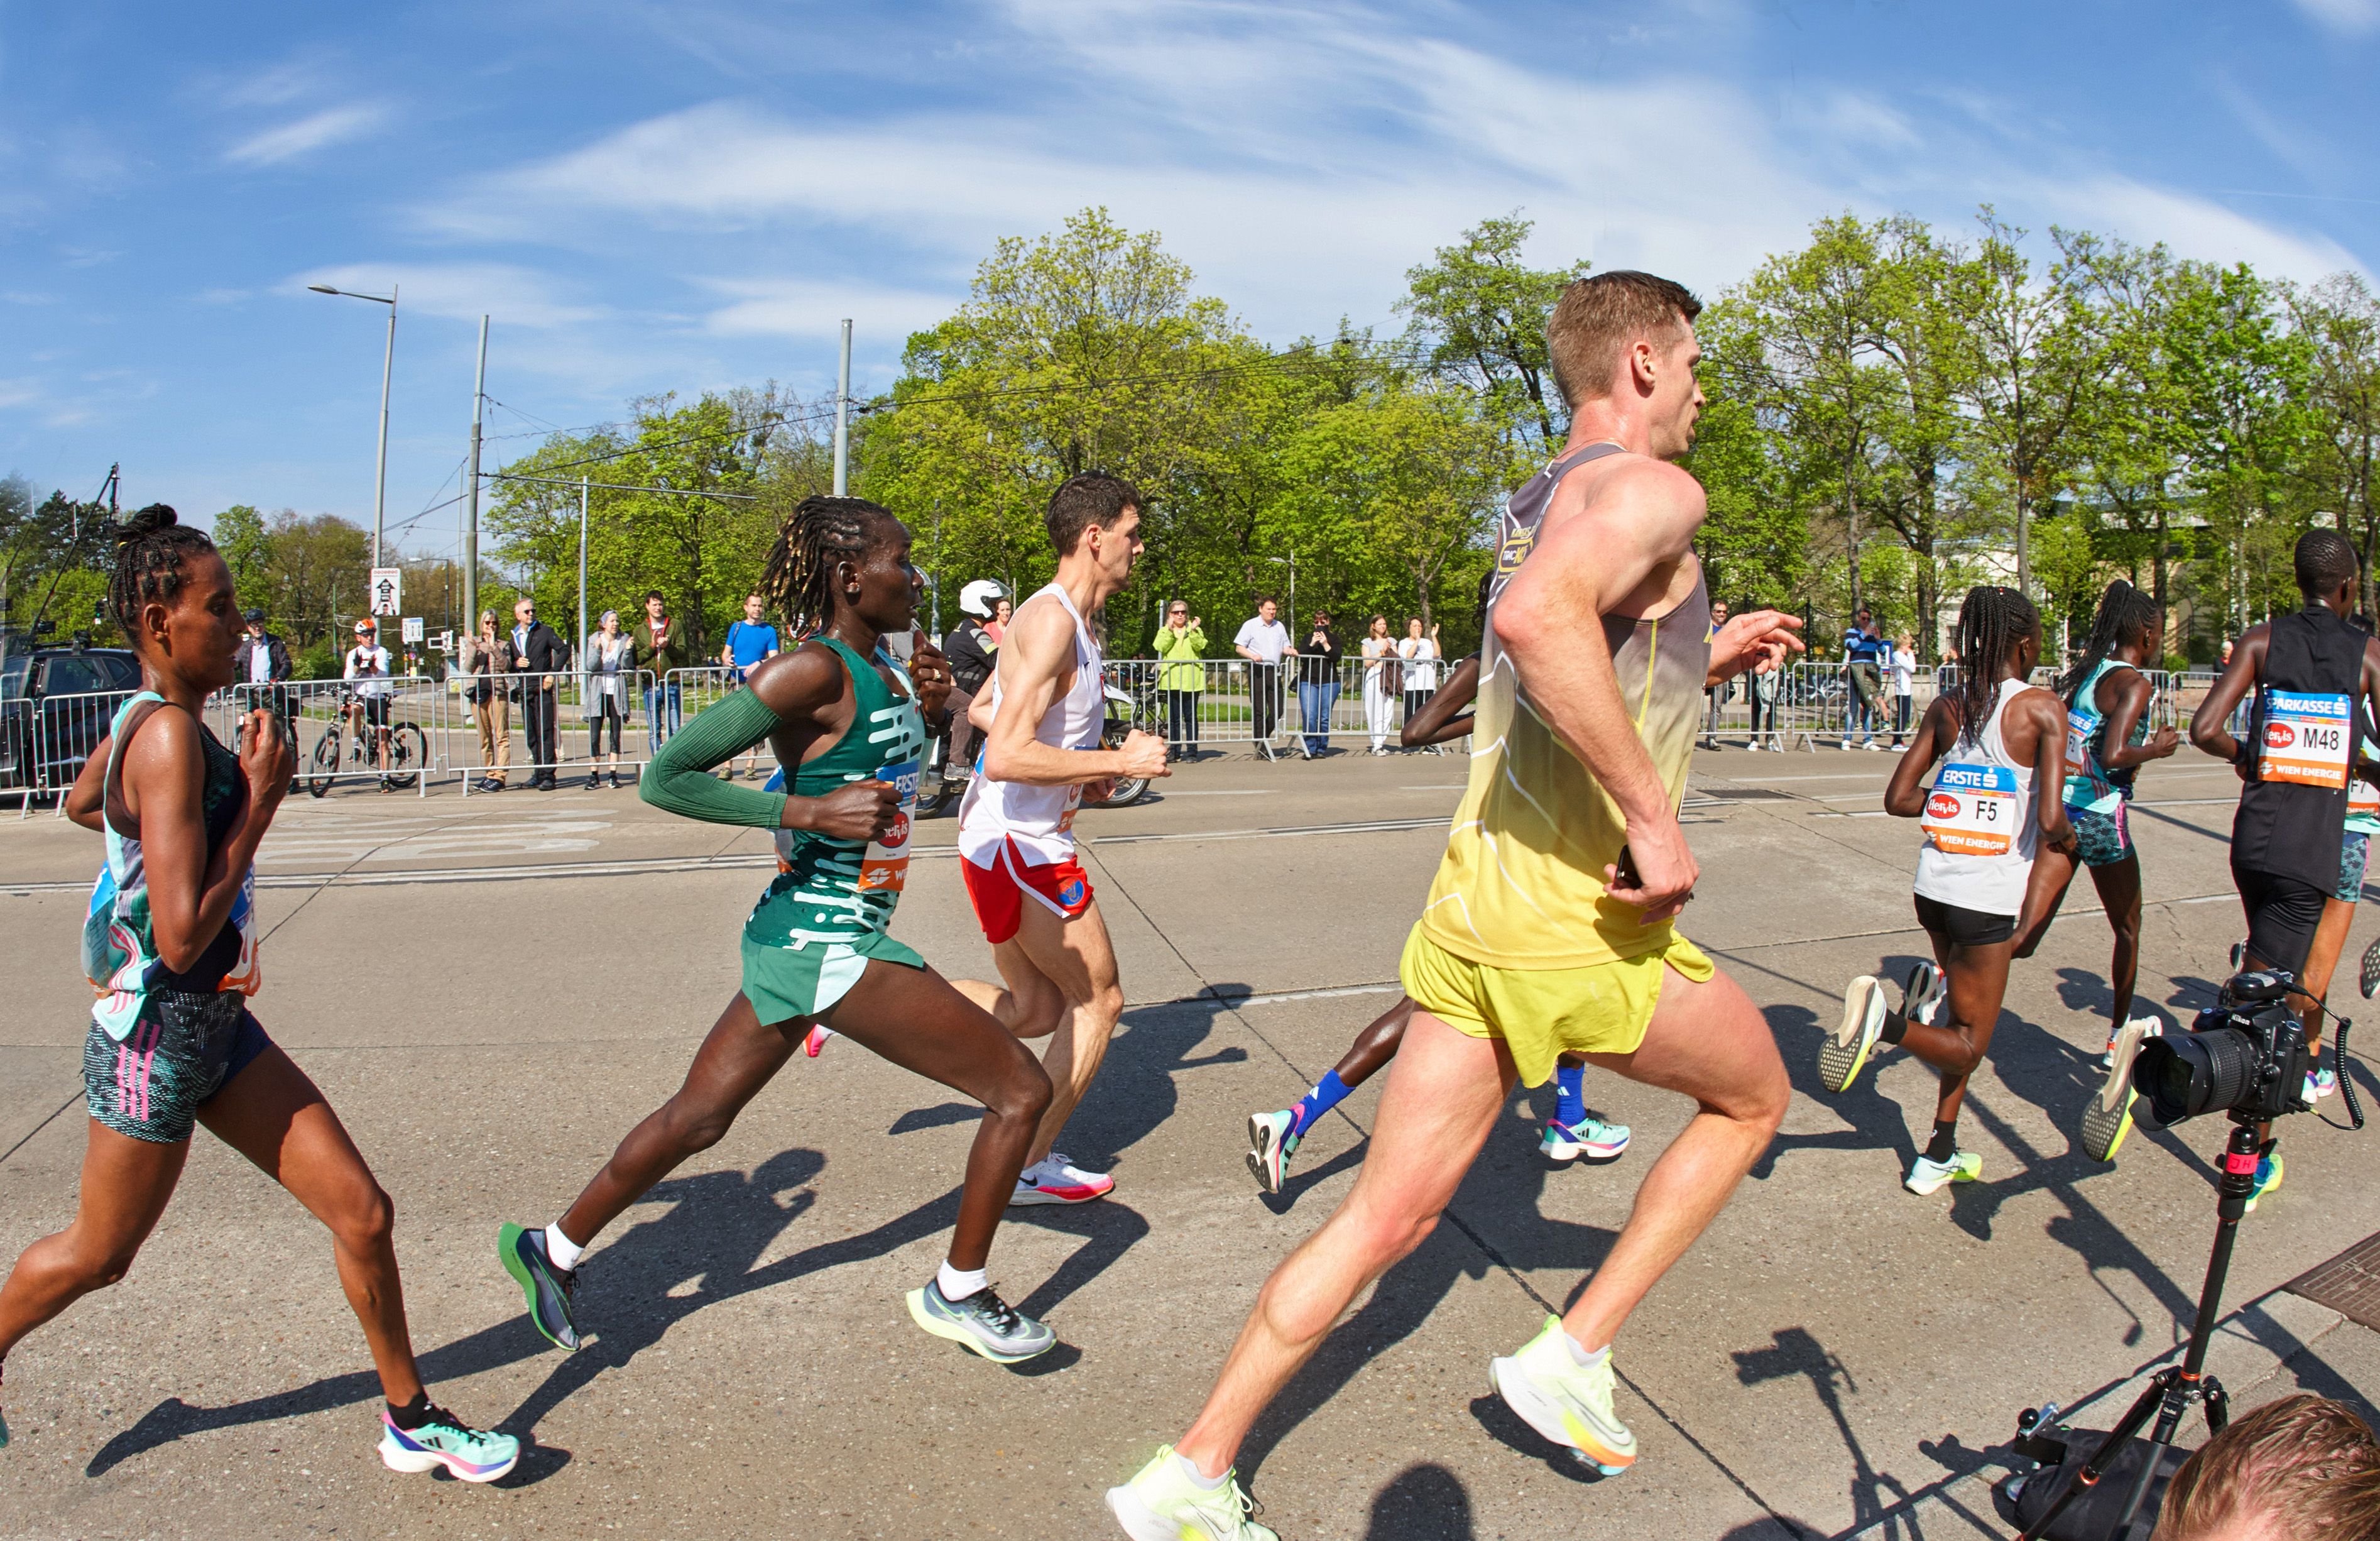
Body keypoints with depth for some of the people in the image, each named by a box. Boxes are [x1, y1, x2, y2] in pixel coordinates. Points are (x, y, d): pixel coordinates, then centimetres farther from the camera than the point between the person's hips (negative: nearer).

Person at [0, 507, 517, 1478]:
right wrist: (258, 804, -22)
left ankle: (411, 1419, 19)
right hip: (155, 1040, -8)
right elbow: (181, 938, -29)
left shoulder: (148, 718, 4)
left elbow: (80, 805, 26)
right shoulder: (170, 736, -25)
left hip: (217, 1026, 8)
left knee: (361, 1212, 6)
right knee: (97, 1255, 17)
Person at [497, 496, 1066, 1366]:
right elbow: (663, 778, -18)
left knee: (699, 1116, 22)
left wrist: (928, 707, 6)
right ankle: (958, 1295, 15)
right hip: (826, 943, -9)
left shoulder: (878, 661, 8)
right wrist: (808, 811, -23)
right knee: (1021, 1089, -2)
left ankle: (553, 1250, 39)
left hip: (801, 938, 9)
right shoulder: (811, 672, -19)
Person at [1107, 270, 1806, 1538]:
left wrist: (1705, 663, 28)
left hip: (1471, 905, 8)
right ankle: (1572, 1357, 20)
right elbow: (1539, 621, -32)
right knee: (1753, 1097, 22)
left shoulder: (1536, 506, 19)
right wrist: (1653, 814, -26)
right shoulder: (1653, 489, -10)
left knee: (1388, 1218, 11)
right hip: (1584, 924, -8)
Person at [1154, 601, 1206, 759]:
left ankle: (1191, 751, 1)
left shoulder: (1195, 630, 13)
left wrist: (1193, 631, -17)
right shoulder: (1164, 631, 13)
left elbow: (1200, 646, -6)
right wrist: (1170, 630, -13)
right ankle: (1174, 751, 8)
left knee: (1191, 716, -2)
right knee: (1174, 717, 3)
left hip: (1191, 679, -1)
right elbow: (1162, 647, -6)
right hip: (1171, 679, 1)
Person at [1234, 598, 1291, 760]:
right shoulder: (1250, 625, 1)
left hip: (1274, 671, 5)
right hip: (1257, 671, -5)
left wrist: (1290, 651, -1)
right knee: (1259, 711, -2)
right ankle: (1261, 746, 4)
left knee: (1277, 710, -1)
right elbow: (1239, 648, -1)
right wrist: (1252, 656, -19)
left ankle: (1262, 735, 21)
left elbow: (1285, 648, 22)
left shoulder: (1279, 626, 17)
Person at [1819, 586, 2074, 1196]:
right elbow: (2051, 822, -16)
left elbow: (1898, 798, 7)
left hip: (1933, 886, 6)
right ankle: (1884, 1022, -21)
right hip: (1987, 898, -6)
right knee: (1968, 1045, 8)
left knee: (1965, 1019, 25)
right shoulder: (2043, 709, -9)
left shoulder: (1946, 707, 6)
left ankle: (1940, 1155, 17)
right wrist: (2065, 837, 6)